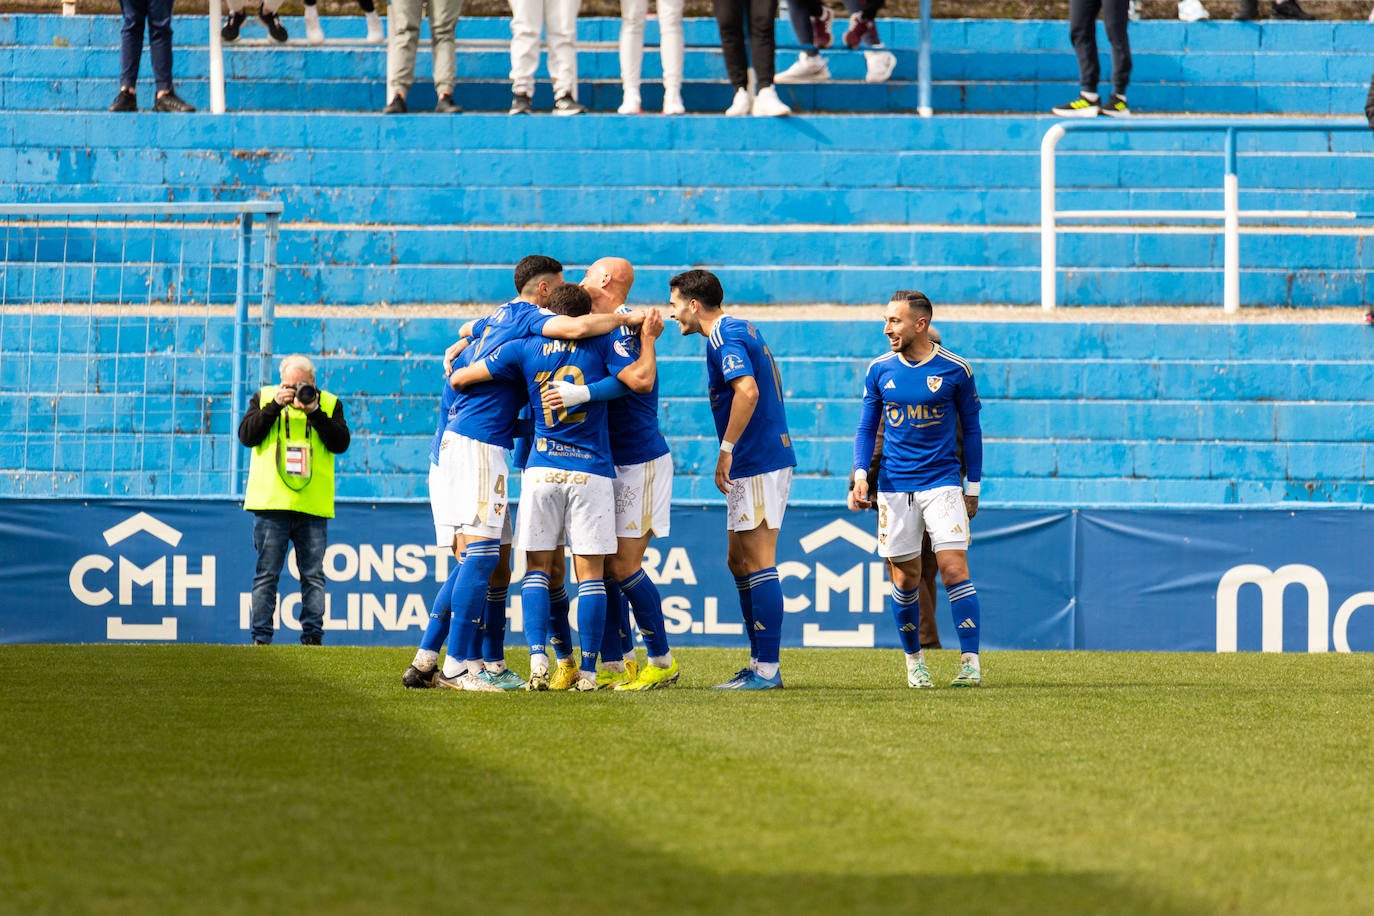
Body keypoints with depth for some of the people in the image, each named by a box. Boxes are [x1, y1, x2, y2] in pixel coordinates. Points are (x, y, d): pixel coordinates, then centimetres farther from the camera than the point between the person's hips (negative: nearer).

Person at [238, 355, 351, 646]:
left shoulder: (329, 404, 9)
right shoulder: (264, 398, 9)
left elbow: (341, 443, -3)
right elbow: (246, 435, -3)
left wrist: (314, 412, -11)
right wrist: (275, 406, -10)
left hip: (312, 505, 1)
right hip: (271, 503, 0)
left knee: (313, 576, 1)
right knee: (266, 575, 0)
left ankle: (312, 636, 4)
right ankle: (261, 637, 3)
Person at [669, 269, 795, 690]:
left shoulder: (725, 337, -13)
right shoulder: (741, 330, 18)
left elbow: (748, 391, -29)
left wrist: (726, 450, -24)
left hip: (758, 464, -10)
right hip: (756, 463, 10)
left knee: (758, 563, -9)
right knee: (738, 561, 14)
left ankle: (767, 670, -9)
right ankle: (759, 661, 17)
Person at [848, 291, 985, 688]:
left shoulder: (955, 370, -3)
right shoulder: (879, 370, 4)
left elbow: (970, 429, 7)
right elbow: (867, 428, 12)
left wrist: (973, 487, 7)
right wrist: (860, 474, -3)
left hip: (942, 483, -2)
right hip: (894, 487, 2)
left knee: (954, 569, -13)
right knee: (904, 578, 3)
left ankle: (970, 663, -10)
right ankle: (914, 660, 19)